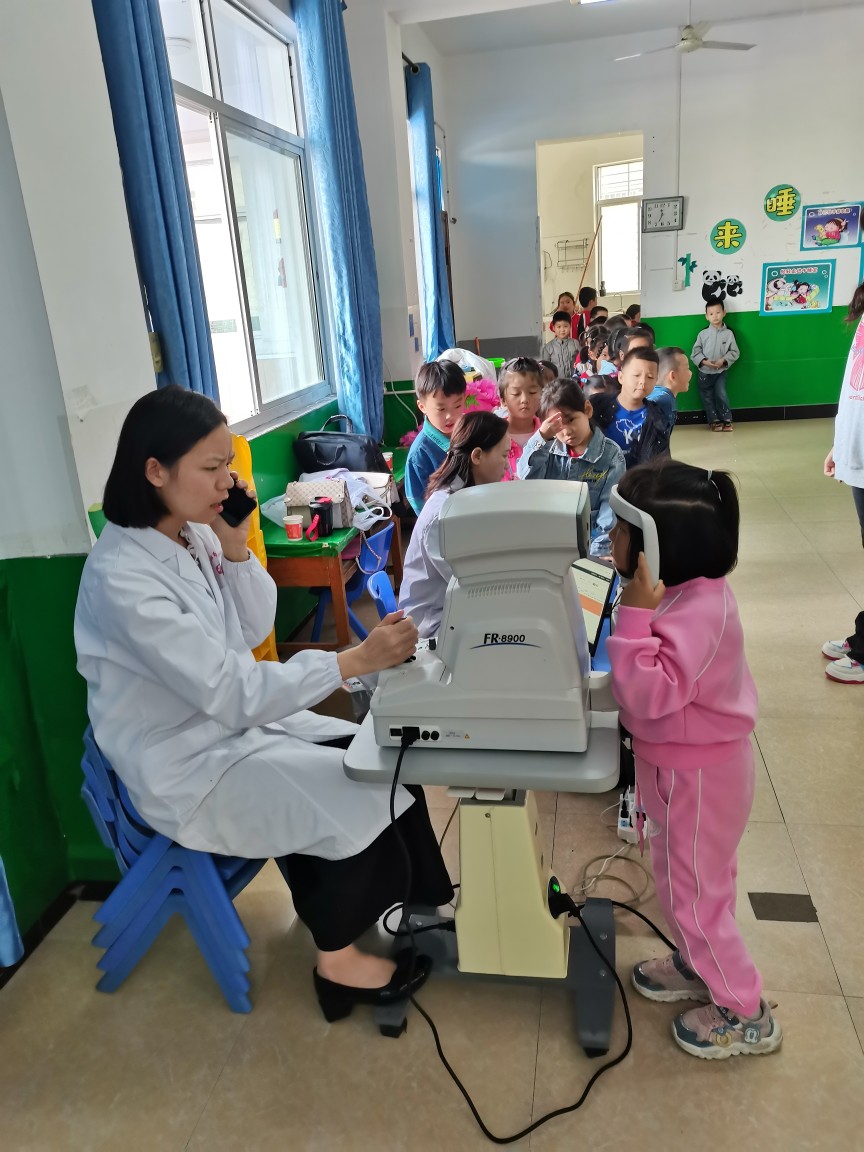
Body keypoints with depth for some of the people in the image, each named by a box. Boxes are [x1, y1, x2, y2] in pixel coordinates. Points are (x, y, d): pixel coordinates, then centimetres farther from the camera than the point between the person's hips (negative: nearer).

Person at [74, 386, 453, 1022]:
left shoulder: (193, 533, -3)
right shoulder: (124, 577, -28)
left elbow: (253, 631, 2)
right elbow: (236, 693, -31)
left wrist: (236, 544, -12)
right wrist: (357, 659, -35)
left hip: (234, 722, 8)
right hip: (190, 766, -7)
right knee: (369, 797, -11)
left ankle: (338, 909, 21)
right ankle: (339, 960, 12)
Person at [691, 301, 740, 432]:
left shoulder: (728, 333, -5)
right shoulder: (703, 334, -5)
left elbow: (734, 352, -2)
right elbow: (695, 352, -3)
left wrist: (724, 360, -17)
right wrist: (704, 361, -18)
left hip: (721, 371, -1)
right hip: (705, 372, 1)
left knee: (721, 395, -5)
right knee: (707, 397, 7)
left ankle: (726, 419, 10)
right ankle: (714, 420, 19)